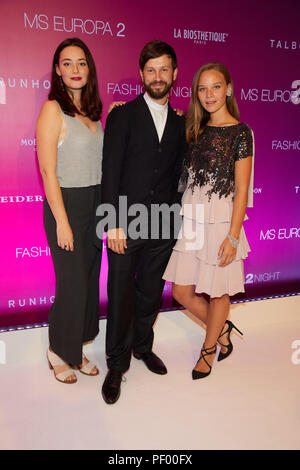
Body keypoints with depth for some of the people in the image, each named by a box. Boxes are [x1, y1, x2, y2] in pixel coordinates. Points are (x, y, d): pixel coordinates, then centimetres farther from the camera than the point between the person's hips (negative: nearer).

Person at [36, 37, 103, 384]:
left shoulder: (91, 111, 12)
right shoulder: (53, 109, -9)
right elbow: (48, 171, -14)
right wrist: (62, 222, -16)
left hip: (95, 205, 7)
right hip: (67, 203, -7)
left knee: (90, 279, 12)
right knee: (73, 283, 0)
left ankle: (75, 350, 30)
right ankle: (59, 352, 24)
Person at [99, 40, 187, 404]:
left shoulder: (179, 123, 11)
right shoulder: (122, 116, -2)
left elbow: (177, 174, 13)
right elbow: (110, 171, -8)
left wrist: (175, 217, 3)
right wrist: (114, 224, -15)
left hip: (162, 225, 4)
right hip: (126, 224, -4)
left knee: (151, 292, 16)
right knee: (121, 295, 3)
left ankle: (142, 345, 38)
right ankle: (117, 363, 21)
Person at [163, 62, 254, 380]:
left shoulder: (240, 133, -7)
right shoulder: (196, 130, 10)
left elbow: (241, 190, -9)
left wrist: (233, 237, -13)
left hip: (219, 220, -6)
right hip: (191, 218, 6)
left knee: (217, 291, 9)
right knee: (182, 292, 9)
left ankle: (209, 349, 34)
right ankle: (222, 328, 36)